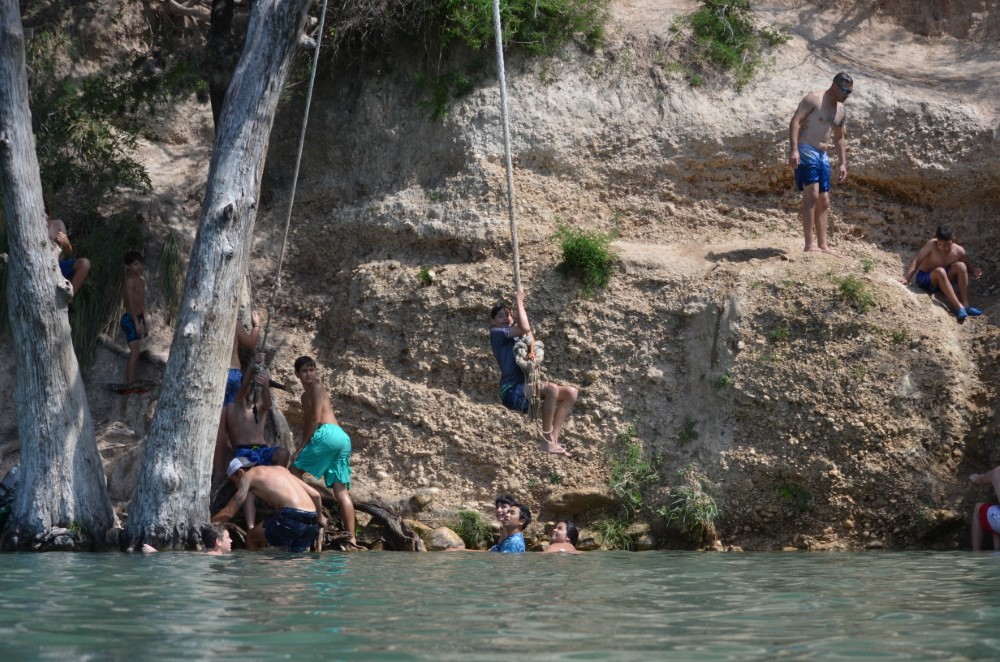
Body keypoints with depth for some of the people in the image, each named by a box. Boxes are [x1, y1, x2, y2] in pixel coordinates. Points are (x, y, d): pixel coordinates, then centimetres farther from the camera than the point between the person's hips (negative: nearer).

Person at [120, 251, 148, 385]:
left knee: (133, 353, 11)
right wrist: (137, 322, -22)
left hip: (137, 319, 9)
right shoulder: (130, 281, -13)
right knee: (135, 352, -11)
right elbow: (131, 302, -18)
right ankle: (130, 383, -11)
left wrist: (145, 322, 18)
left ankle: (126, 382, 17)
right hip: (130, 319, -9)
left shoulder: (142, 280, 14)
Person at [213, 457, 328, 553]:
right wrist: (320, 517, 37)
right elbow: (314, 494, 23)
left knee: (251, 537, 15)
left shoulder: (248, 475, 12)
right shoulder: (280, 469, 29)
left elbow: (229, 512, 10)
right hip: (312, 520, 6)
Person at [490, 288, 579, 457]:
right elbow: (524, 328, -12)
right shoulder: (496, 333, 1)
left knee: (571, 392, -1)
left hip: (525, 392, 9)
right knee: (552, 388, -33)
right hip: (511, 392, -9)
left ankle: (553, 439, -11)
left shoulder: (516, 336, 27)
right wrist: (519, 301, -3)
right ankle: (547, 440, -25)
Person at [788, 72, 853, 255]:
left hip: (822, 155, 9)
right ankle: (809, 245, -23)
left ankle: (822, 245, 14)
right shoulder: (813, 99, -9)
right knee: (812, 195, -19)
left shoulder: (841, 110, 15)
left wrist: (843, 163, 18)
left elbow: (839, 138, 24)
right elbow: (795, 121, -18)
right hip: (805, 150, -9)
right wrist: (793, 150, -28)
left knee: (824, 201, 8)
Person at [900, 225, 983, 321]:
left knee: (960, 266, -23)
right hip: (925, 279, -3)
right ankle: (959, 307, -38)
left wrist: (973, 271, -16)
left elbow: (965, 268, 6)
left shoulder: (959, 251, -11)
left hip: (943, 281, 3)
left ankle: (965, 305, -27)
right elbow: (917, 261, -21)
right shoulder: (931, 244, -21)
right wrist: (907, 279, -31)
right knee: (939, 271, -36)